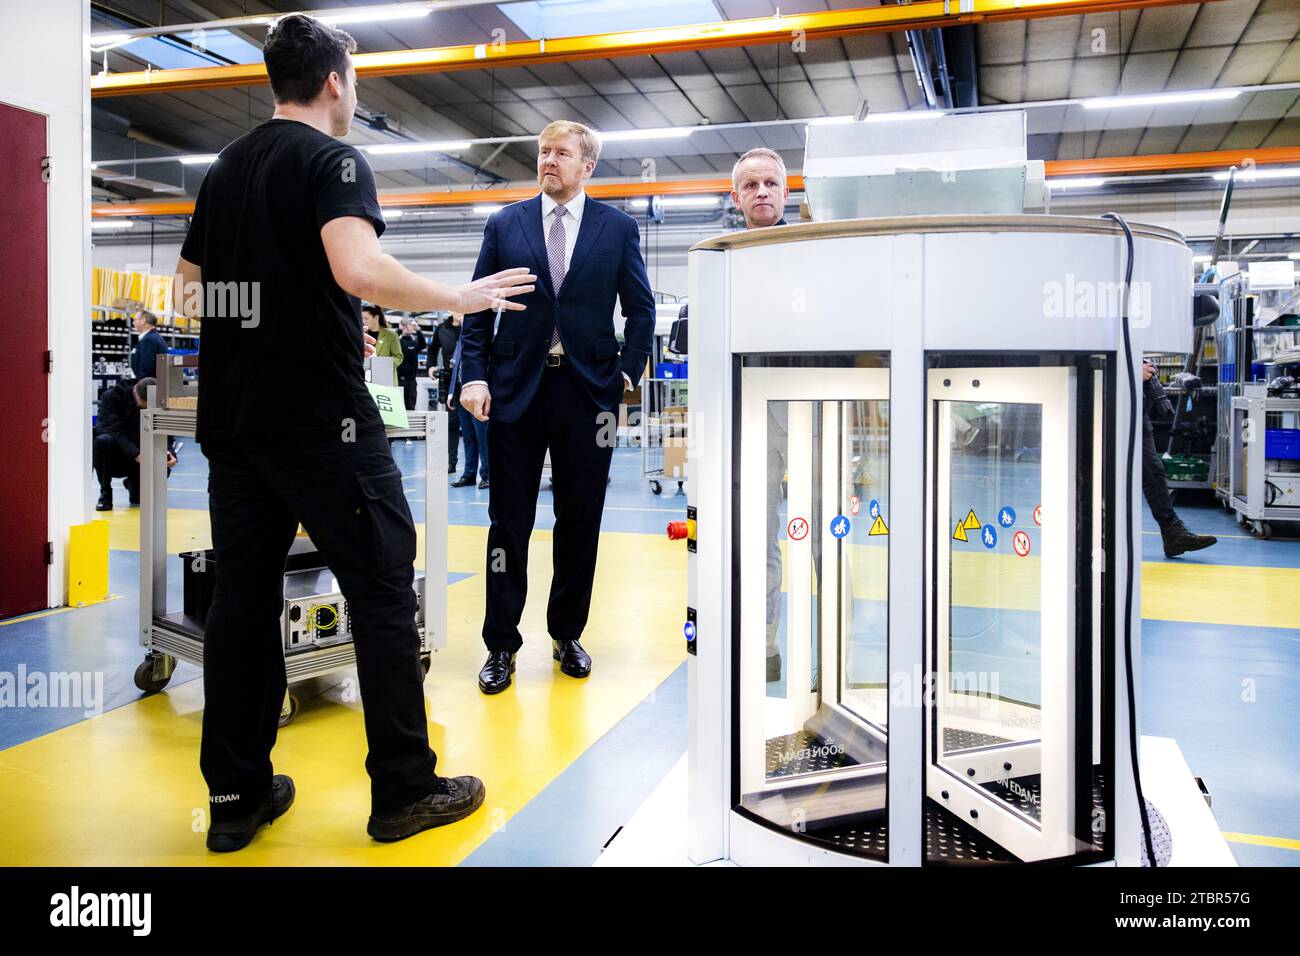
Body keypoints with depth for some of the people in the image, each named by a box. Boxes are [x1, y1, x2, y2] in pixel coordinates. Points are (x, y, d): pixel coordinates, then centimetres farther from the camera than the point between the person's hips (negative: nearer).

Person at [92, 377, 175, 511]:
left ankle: (134, 484, 13)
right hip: (114, 458, -3)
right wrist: (135, 454, -38)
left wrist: (169, 452, -29)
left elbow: (164, 437, -4)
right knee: (103, 440, -35)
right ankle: (105, 494, -14)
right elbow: (112, 429, -24)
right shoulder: (112, 396, -14)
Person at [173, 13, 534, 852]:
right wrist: (461, 299, -13)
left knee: (242, 594, 10)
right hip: (319, 419, -7)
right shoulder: (332, 160, -6)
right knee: (383, 589, 1)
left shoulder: (226, 168, 16)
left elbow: (190, 286, 23)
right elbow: (359, 269, -25)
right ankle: (405, 791, 8)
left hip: (232, 415, 8)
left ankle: (235, 798, 18)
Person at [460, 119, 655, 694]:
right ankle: (501, 645, 15)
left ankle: (567, 635, 24)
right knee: (509, 522, 4)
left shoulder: (618, 228, 6)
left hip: (588, 391, 0)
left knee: (580, 521, 8)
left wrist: (627, 373, -1)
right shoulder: (505, 225, 8)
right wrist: (474, 376, -4)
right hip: (516, 388, 0)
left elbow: (640, 309, 9)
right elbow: (478, 307, 7)